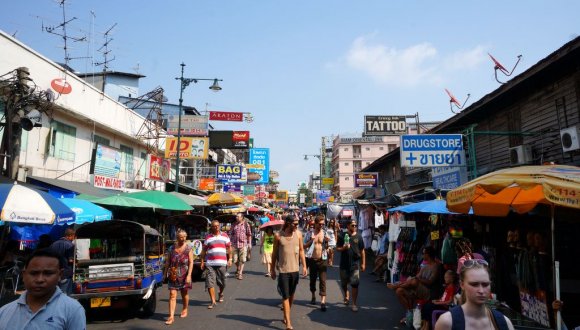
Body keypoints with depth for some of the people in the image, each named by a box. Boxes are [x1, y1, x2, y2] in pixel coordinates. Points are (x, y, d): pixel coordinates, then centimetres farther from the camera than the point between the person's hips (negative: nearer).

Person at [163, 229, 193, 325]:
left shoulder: (188, 248, -6)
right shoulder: (171, 248, 0)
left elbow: (191, 263, -10)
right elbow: (167, 262, 9)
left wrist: (189, 275, -17)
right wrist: (165, 273, 10)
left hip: (184, 276, -1)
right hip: (173, 276, 1)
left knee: (184, 294, 15)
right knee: (172, 295, -6)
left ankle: (185, 310, 37)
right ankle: (171, 316, -6)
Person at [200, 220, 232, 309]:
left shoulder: (224, 235, 8)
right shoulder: (208, 237, 5)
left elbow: (229, 248, 12)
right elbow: (204, 250, 7)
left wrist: (230, 259, 6)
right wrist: (202, 261, 3)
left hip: (221, 263, 1)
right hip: (210, 263, -1)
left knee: (222, 282, 12)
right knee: (210, 283, -8)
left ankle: (221, 294, 41)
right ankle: (213, 301, -2)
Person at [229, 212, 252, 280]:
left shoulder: (246, 224, 0)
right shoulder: (234, 225, 7)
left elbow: (249, 234, 4)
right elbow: (230, 234, 11)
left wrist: (249, 243, 2)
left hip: (243, 244, -2)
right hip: (235, 244, 2)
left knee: (242, 260, -3)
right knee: (235, 260, 8)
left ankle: (240, 273, 5)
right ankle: (238, 270, 34)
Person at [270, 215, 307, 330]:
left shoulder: (298, 234, -2)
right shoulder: (278, 235, -8)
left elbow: (301, 250, 5)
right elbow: (274, 253, 0)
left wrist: (304, 266, -1)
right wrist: (272, 269, 4)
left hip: (295, 269, 3)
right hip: (283, 270, -3)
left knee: (291, 295, 16)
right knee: (285, 296, -2)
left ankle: (286, 316, 35)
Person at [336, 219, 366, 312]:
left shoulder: (358, 237, 2)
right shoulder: (342, 236, 1)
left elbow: (362, 251, 6)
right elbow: (337, 248, 4)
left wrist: (363, 263, 3)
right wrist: (344, 248, -17)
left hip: (355, 264, -1)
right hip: (344, 264, 1)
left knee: (355, 284, -5)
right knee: (344, 283, 14)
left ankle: (354, 304, 5)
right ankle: (346, 296, 42)